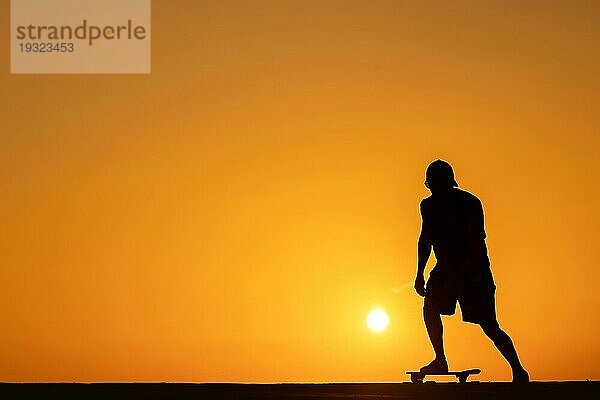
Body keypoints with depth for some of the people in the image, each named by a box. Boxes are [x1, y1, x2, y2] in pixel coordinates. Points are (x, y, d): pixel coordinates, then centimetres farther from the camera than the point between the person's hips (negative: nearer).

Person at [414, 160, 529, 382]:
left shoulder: (470, 203, -18)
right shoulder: (428, 206, 2)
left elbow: (476, 243, -24)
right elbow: (425, 240, 13)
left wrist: (462, 275, -33)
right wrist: (420, 274, 8)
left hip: (474, 269, -6)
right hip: (446, 267, 6)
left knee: (489, 327, -8)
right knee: (430, 306, -16)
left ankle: (518, 371, 2)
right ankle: (440, 360, -5)